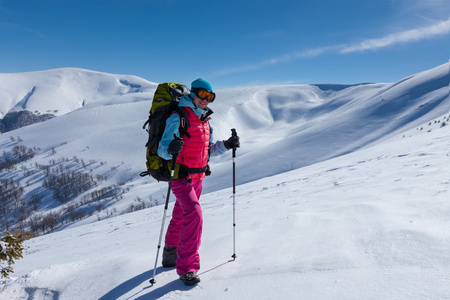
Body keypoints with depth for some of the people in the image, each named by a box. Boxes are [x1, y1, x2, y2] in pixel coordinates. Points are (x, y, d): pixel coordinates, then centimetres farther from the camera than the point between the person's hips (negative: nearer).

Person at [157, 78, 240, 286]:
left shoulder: (205, 120, 11)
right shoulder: (179, 117, -14)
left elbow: (208, 150, 17)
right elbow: (162, 148, -19)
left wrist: (226, 145, 2)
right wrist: (170, 149, -41)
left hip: (197, 176, 8)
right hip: (181, 175, -8)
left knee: (181, 216, 19)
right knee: (194, 215, -18)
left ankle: (171, 255, 38)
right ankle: (187, 267, -5)